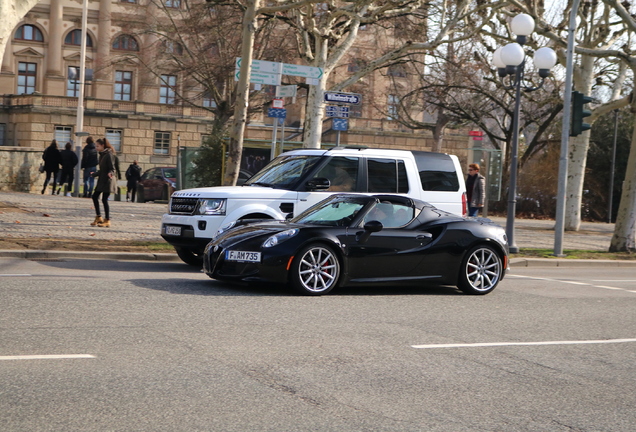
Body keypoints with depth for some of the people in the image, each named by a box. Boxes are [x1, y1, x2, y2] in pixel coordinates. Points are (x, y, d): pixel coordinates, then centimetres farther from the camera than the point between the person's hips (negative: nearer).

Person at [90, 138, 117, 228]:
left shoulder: (109, 155, -13)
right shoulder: (101, 155, 13)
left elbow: (112, 168, -16)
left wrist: (110, 173, -37)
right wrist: (94, 174, 35)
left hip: (107, 180, -9)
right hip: (101, 179, 9)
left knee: (104, 199, -8)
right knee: (95, 196, 7)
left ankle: (107, 221, -2)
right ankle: (98, 217, 15)